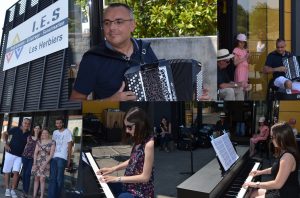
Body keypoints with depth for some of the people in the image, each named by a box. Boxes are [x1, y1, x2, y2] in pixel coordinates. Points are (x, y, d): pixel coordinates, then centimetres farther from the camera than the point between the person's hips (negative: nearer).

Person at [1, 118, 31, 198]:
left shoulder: (29, 134, 0)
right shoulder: (15, 129, -5)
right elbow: (4, 134, 3)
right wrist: (5, 143, -8)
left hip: (19, 156, 1)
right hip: (10, 153, -1)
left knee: (16, 172, -8)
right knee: (7, 172, 4)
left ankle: (13, 190, 0)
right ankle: (7, 189, 13)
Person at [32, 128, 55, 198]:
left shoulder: (52, 142, -3)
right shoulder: (39, 142, 8)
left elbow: (51, 154, -7)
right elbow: (35, 153, 6)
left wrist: (45, 163, -15)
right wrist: (34, 163, -3)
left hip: (45, 163, -4)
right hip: (37, 162, 4)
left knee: (42, 179, -11)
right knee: (36, 179, 5)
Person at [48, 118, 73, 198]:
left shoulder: (67, 132, 0)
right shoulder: (55, 132, 16)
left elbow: (69, 146, 0)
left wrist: (69, 158, -2)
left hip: (62, 158, -5)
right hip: (53, 157, 5)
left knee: (59, 179, -4)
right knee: (52, 178, 2)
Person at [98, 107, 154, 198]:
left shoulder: (149, 144, -25)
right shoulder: (139, 140, 2)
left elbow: (145, 177, -24)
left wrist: (118, 179, -21)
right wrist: (113, 169, 6)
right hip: (129, 185, 9)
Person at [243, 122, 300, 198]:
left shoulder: (287, 156, -28)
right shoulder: (284, 152, 4)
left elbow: (278, 184, -29)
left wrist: (256, 184, -20)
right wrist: (261, 172, 17)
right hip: (282, 190, 10)